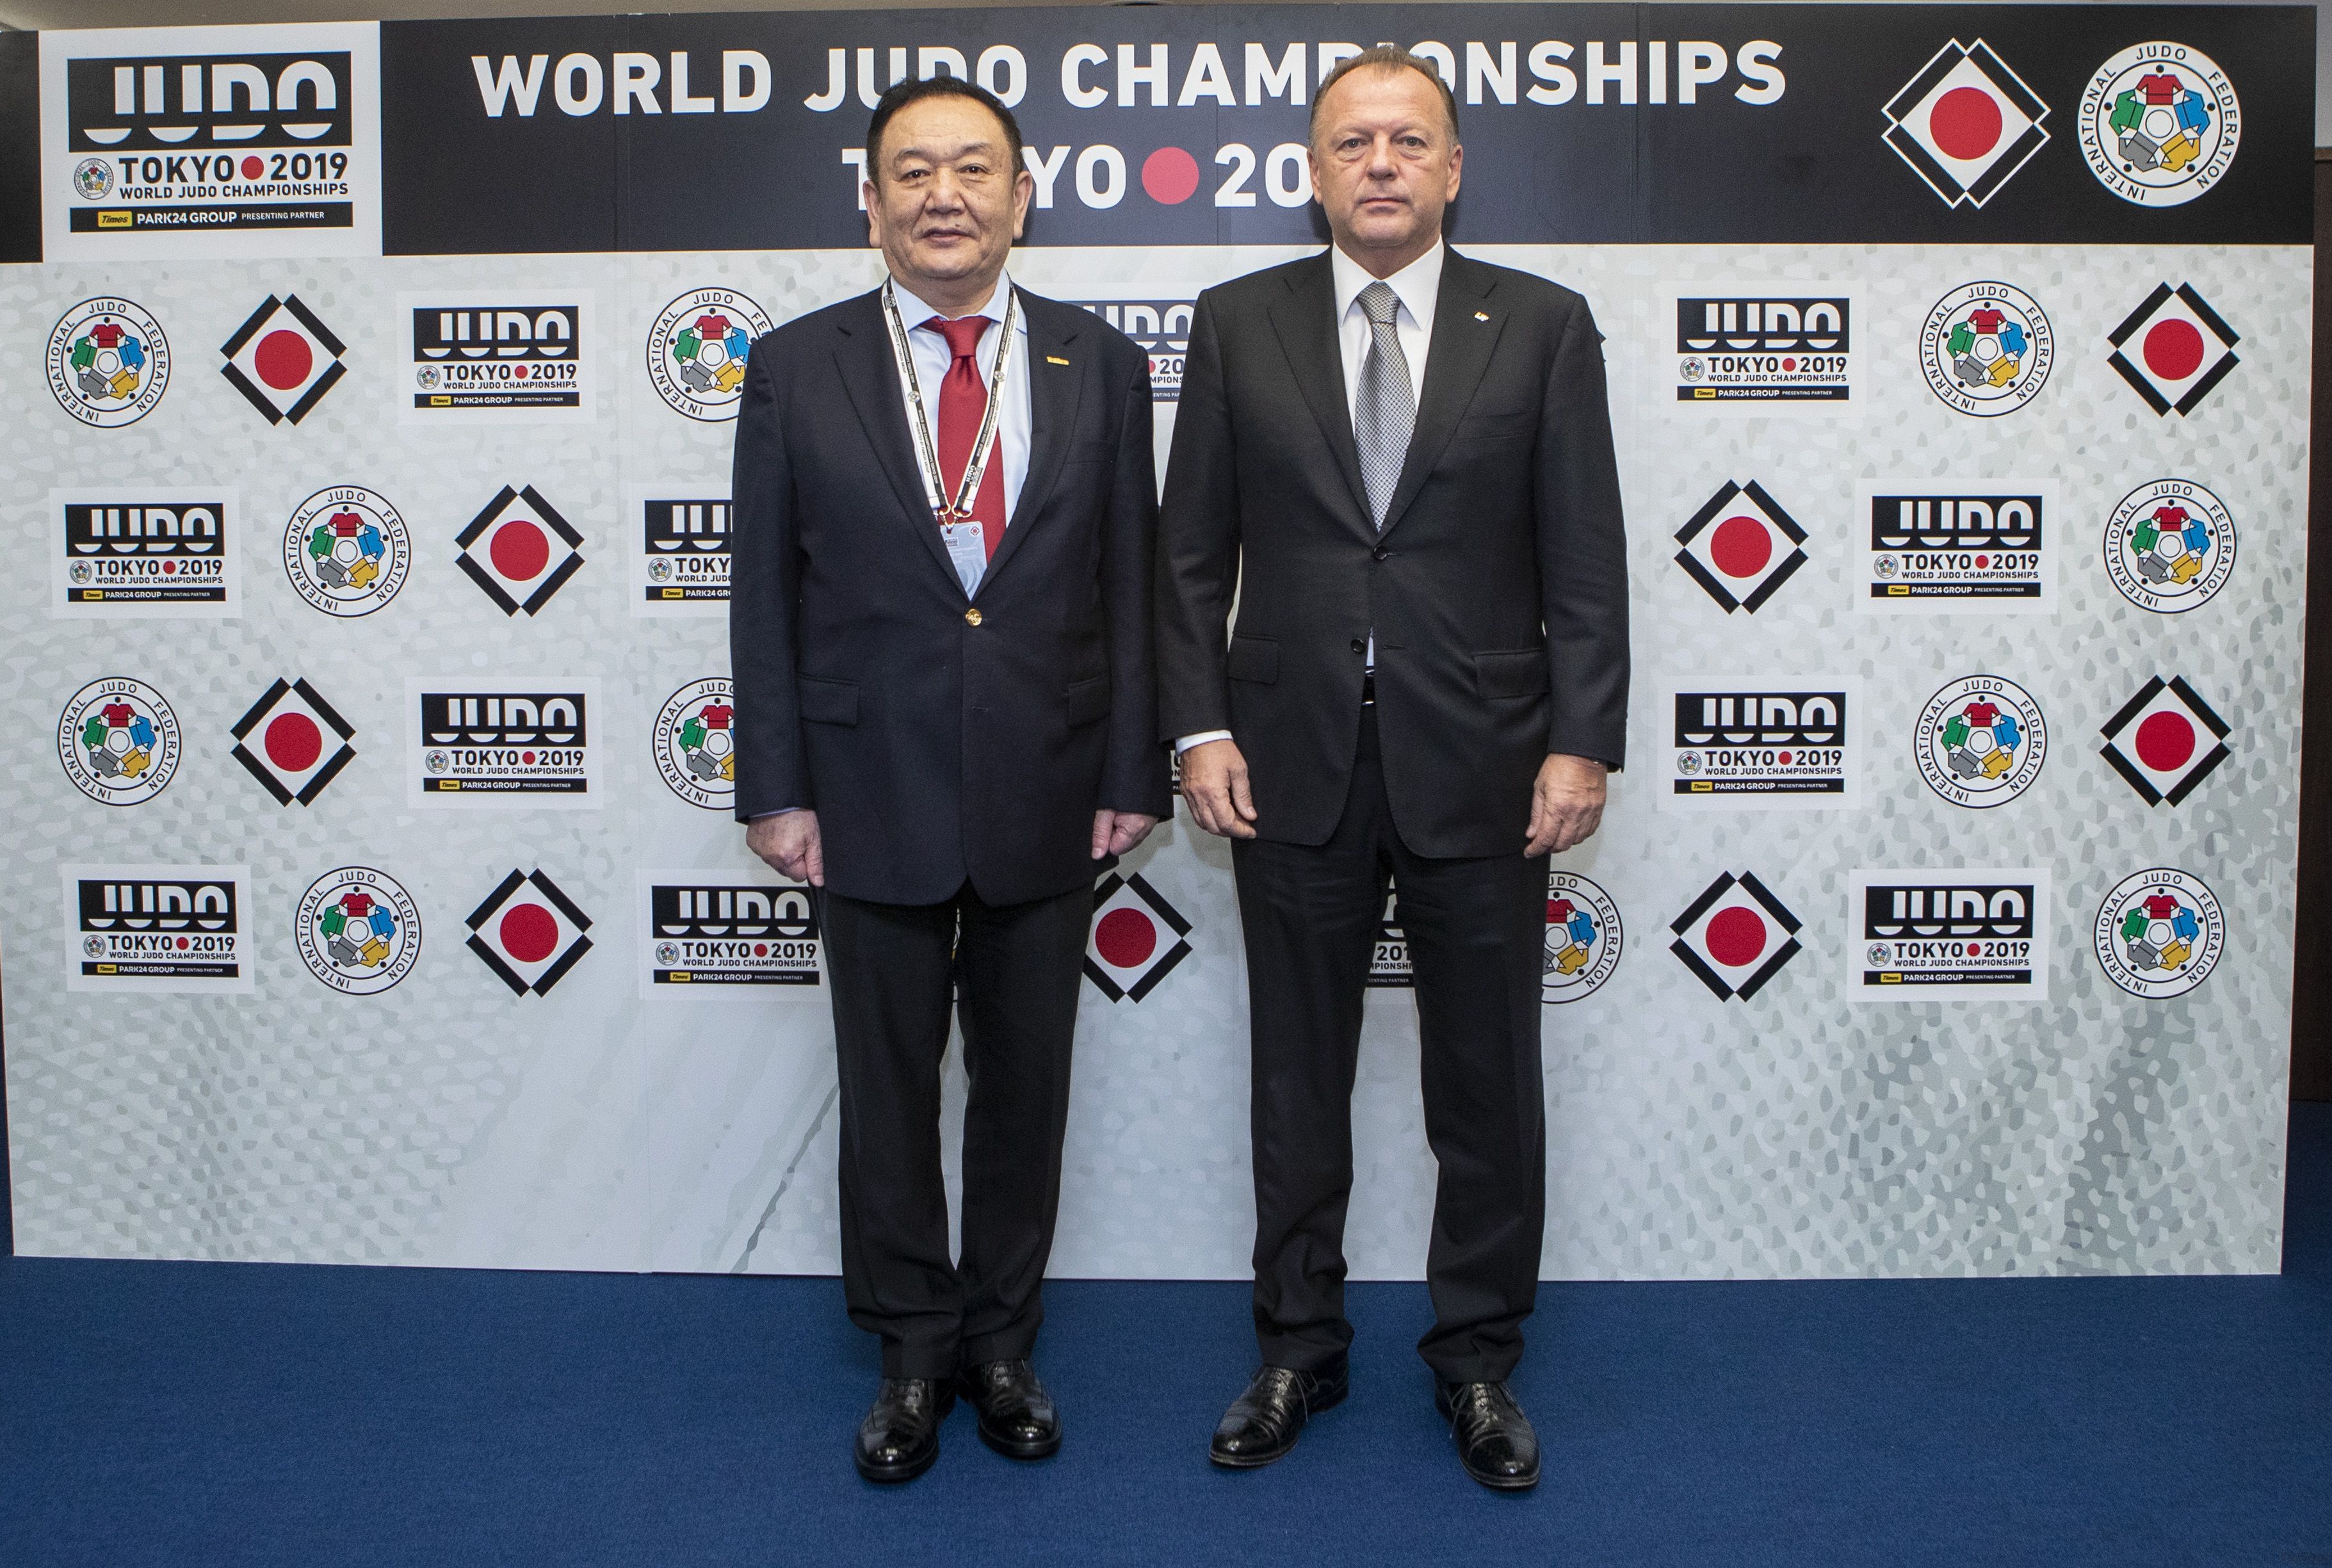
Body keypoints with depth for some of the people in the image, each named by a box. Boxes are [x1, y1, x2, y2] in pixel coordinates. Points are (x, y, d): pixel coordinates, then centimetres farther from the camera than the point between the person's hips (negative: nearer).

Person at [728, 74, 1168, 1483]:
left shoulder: (1102, 366, 3)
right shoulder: (797, 369, 0)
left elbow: (1132, 583, 3)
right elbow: (766, 594, 0)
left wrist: (1134, 775, -1)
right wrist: (775, 788, -4)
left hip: (1049, 797, 1)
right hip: (872, 798, 0)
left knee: (1028, 1080, 13)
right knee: (889, 1086, 11)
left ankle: (1003, 1341, 32)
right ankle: (913, 1352, 31)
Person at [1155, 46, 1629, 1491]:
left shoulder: (1544, 327, 2)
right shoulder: (1239, 323, 5)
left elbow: (1585, 560, -1)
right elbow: (1194, 552, 4)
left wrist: (1582, 743, -8)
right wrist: (1199, 728, -4)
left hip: (1482, 770, 0)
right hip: (1294, 762, 1)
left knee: (1489, 1086, 10)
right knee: (1298, 1077, 13)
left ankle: (1479, 1360, 28)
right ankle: (1300, 1351, 30)